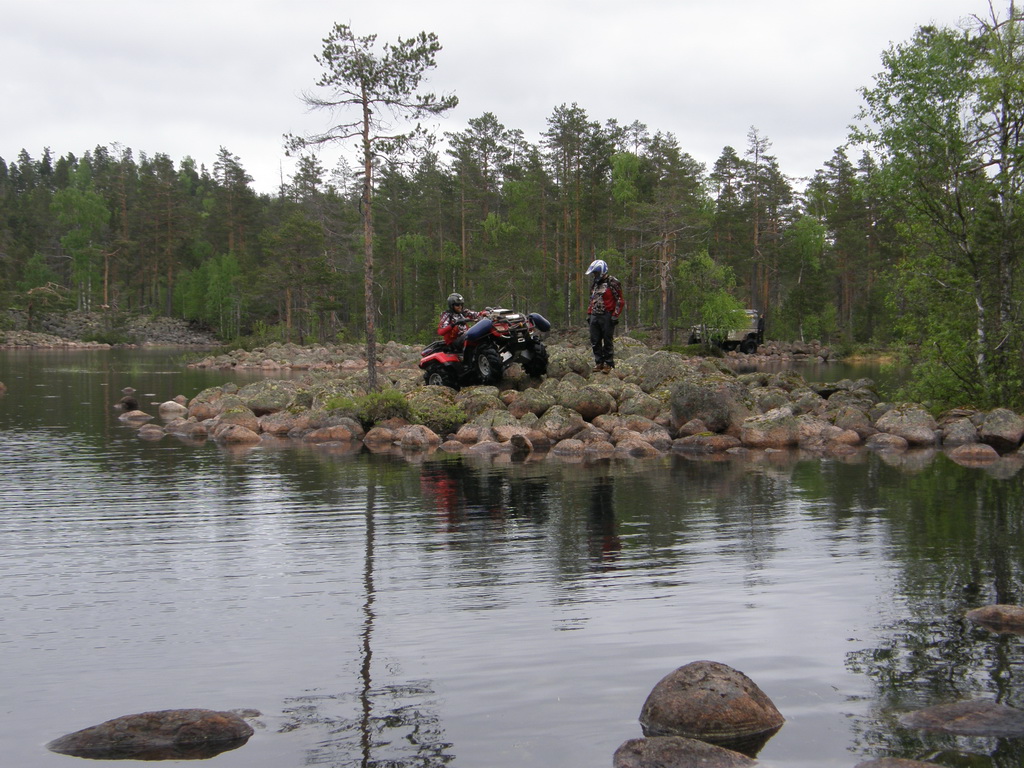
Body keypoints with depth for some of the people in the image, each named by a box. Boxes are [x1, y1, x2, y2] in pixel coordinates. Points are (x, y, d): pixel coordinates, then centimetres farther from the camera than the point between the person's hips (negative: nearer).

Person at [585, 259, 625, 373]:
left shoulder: (612, 283, -5)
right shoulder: (594, 284, 18)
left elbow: (620, 300, -7)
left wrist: (615, 315, -13)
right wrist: (589, 314, 18)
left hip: (607, 316, -7)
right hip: (595, 316, 7)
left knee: (607, 341, -3)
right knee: (595, 342, 6)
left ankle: (608, 364, 4)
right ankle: (599, 363, 14)